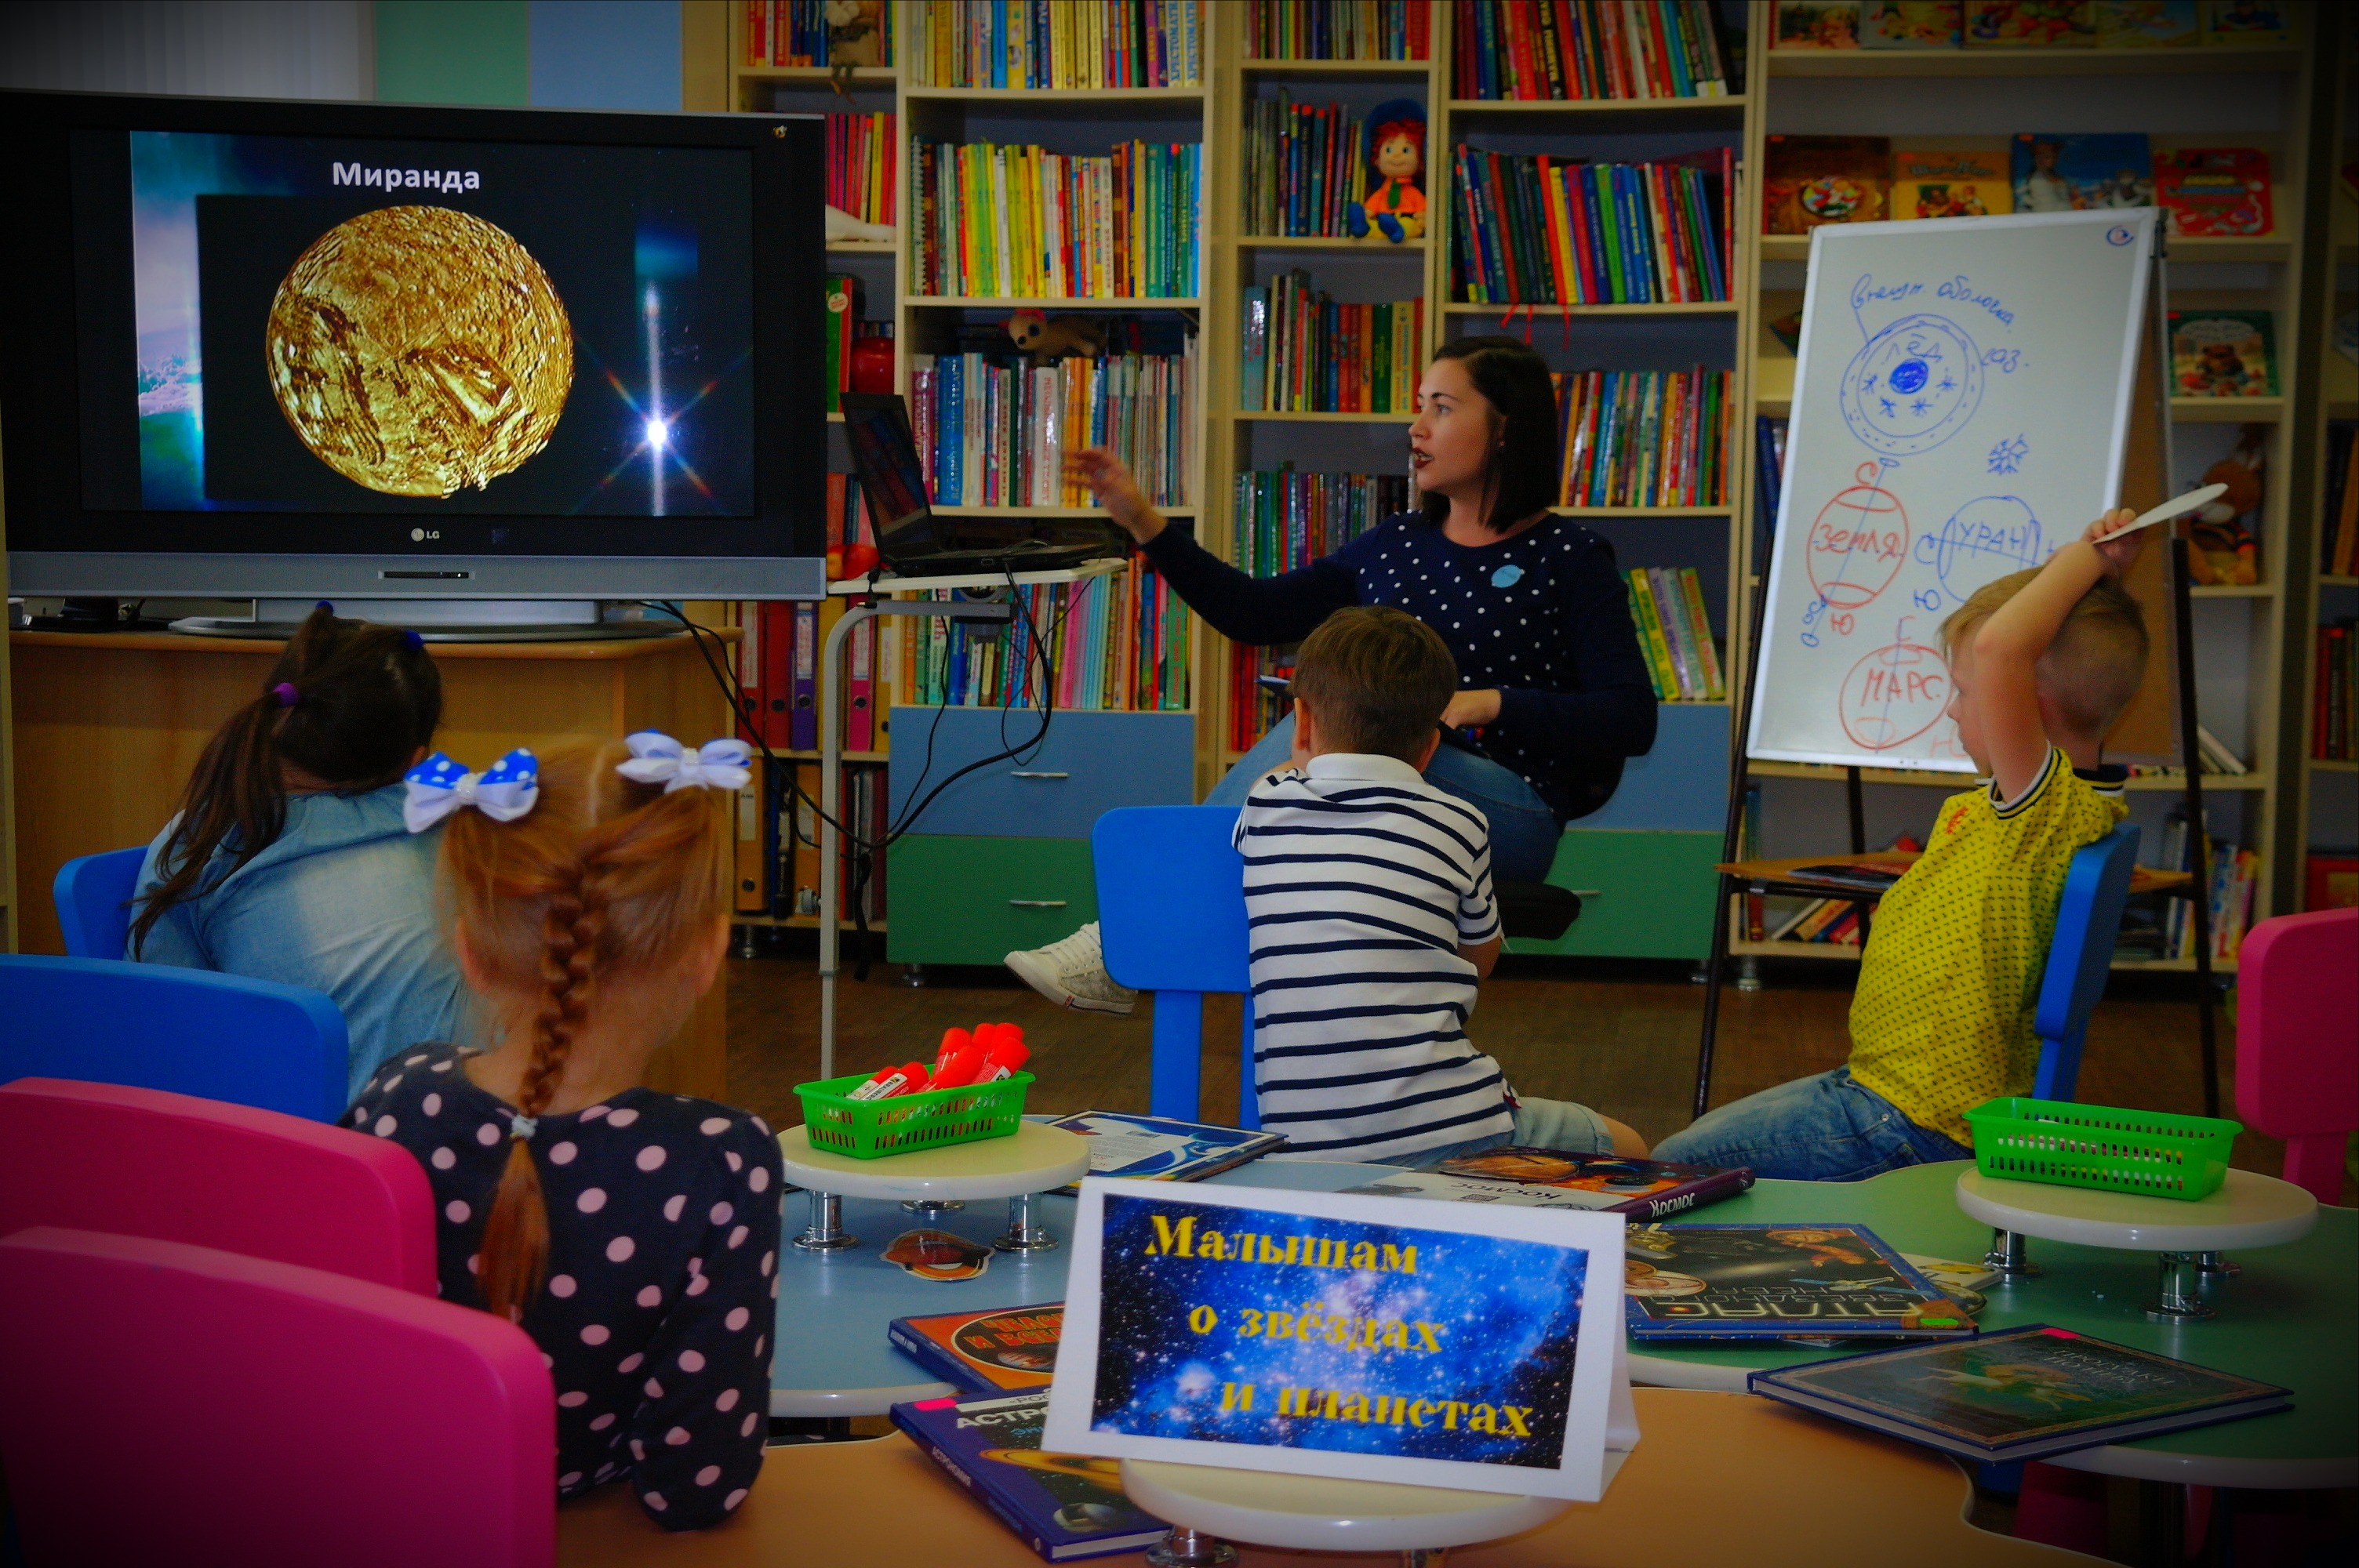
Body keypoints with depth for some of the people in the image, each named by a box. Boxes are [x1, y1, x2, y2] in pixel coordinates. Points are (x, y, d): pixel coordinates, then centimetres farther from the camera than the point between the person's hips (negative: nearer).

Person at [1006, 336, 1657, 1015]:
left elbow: (1631, 721, -9)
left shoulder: (1570, 559, -2)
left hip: (1514, 817, -5)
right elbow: (1255, 612, 14)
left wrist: (1485, 703, -20)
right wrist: (1143, 523, 5)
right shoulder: (1393, 545, 15)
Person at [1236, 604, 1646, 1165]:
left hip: (1300, 1151, 3)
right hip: (1450, 1135, -3)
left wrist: (1305, 766, 50)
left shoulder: (1262, 810, 7)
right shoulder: (1460, 825, 3)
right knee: (1624, 1148, 21)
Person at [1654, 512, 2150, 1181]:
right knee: (1705, 1135, 22)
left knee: (1673, 1169, -7)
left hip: (1917, 1126, -11)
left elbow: (2000, 647, -37)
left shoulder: (2057, 809, -23)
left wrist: (2083, 556, -23)